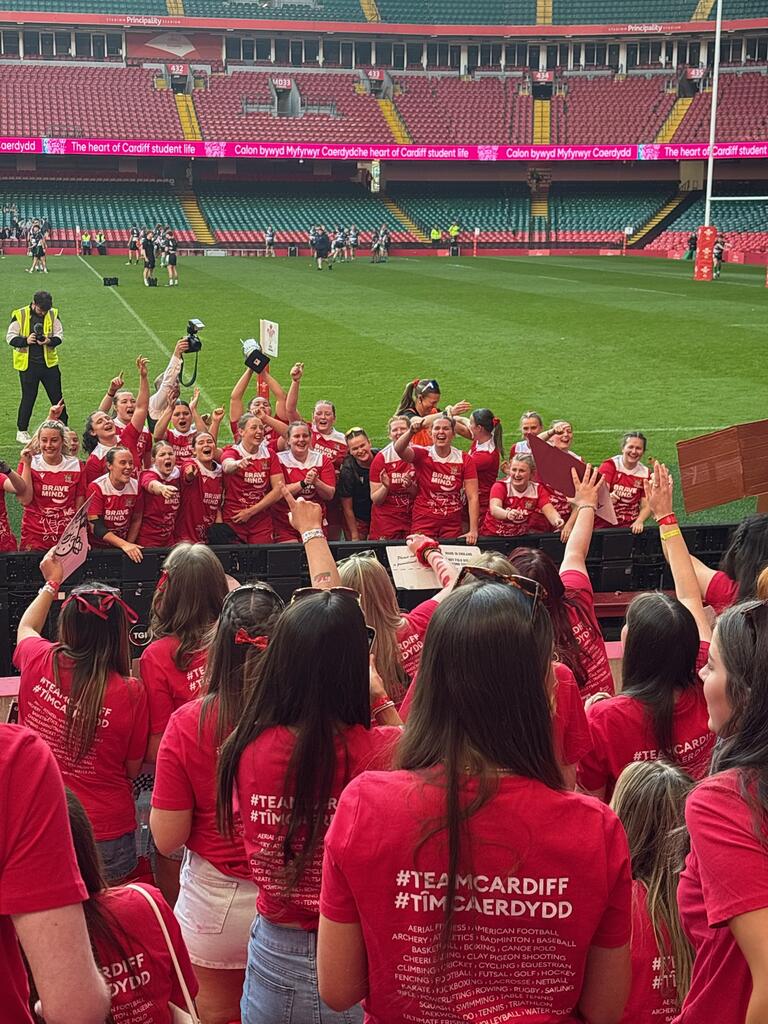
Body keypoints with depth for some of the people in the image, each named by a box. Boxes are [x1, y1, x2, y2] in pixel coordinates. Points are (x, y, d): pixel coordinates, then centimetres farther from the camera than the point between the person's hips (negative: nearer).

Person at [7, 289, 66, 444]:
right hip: (28, 365, -3)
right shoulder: (19, 315, -7)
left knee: (57, 397, 8)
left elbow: (59, 335, 5)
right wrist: (25, 341, -23)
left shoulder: (53, 314, 1)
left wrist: (50, 341, -17)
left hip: (49, 363, 3)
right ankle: (21, 431, 16)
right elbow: (10, 337, -5)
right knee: (28, 398, 3)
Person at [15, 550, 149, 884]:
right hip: (105, 837, -2)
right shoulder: (130, 692, -18)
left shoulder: (38, 662, -11)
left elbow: (26, 628, 16)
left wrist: (51, 583, 29)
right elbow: (133, 768, -3)